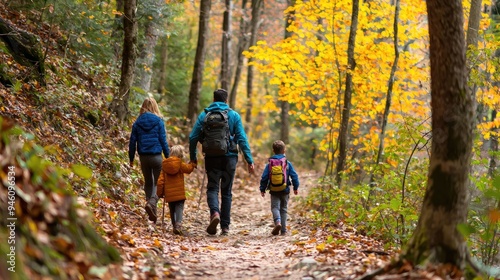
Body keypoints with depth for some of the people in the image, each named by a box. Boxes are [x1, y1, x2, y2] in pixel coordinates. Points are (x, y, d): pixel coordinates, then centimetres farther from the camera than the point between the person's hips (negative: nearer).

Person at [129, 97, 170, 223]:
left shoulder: (137, 122, 4)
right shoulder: (158, 121, -4)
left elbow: (132, 141, 6)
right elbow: (163, 140, -4)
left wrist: (131, 158, 14)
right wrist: (168, 156, 3)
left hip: (143, 157, 3)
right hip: (156, 156, -3)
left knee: (148, 183, 16)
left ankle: (152, 212, 16)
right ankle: (152, 202, -22)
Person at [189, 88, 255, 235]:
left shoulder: (204, 115, 3)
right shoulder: (234, 115, 1)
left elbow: (193, 138, 1)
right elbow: (242, 139, -5)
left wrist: (193, 157, 12)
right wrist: (249, 160, -2)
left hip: (212, 158, 0)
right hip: (229, 157, 1)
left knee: (212, 188, 7)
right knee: (226, 191, 10)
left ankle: (215, 212, -23)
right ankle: (225, 226, 9)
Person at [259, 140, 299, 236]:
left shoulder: (270, 164, 0)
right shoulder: (288, 163, -1)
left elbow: (264, 177, 1)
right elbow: (294, 176, 1)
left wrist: (262, 189, 10)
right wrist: (295, 187, 13)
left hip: (274, 191, -1)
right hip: (285, 190, 1)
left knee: (275, 207, 0)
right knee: (283, 209, 11)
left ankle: (277, 222, -30)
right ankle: (283, 230, 10)